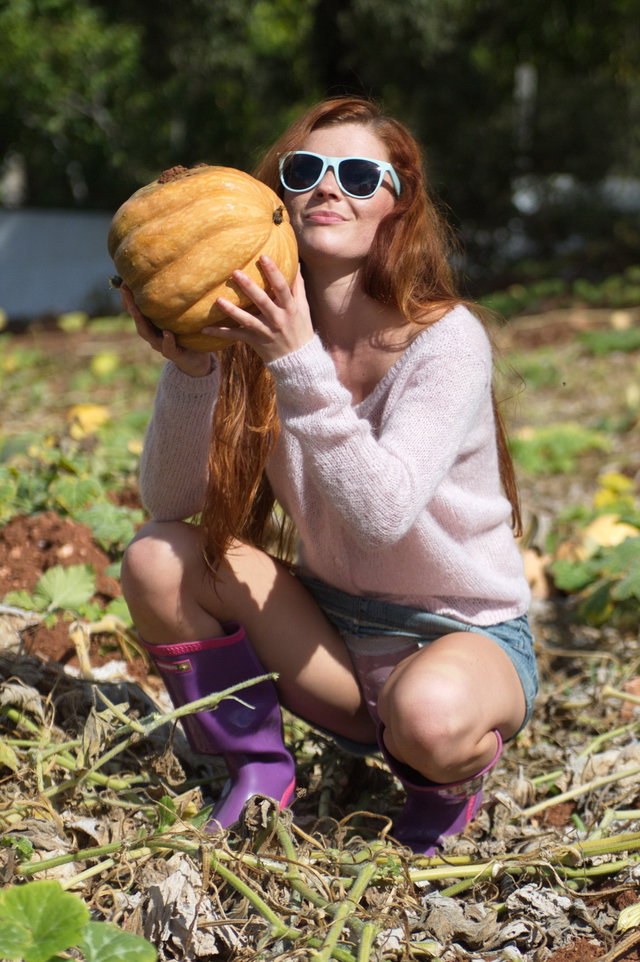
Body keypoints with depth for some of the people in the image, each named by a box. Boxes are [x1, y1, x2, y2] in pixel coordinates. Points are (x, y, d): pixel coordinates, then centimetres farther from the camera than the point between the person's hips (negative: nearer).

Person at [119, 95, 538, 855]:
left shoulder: (446, 339, -19)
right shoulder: (263, 337, -5)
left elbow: (381, 514, -33)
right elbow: (170, 502, -11)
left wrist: (300, 366, -39)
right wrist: (186, 369, -26)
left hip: (467, 637, -4)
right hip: (329, 627, 5)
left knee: (428, 714, -39)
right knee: (156, 559, -15)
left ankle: (446, 784, 2)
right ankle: (258, 773, 4)